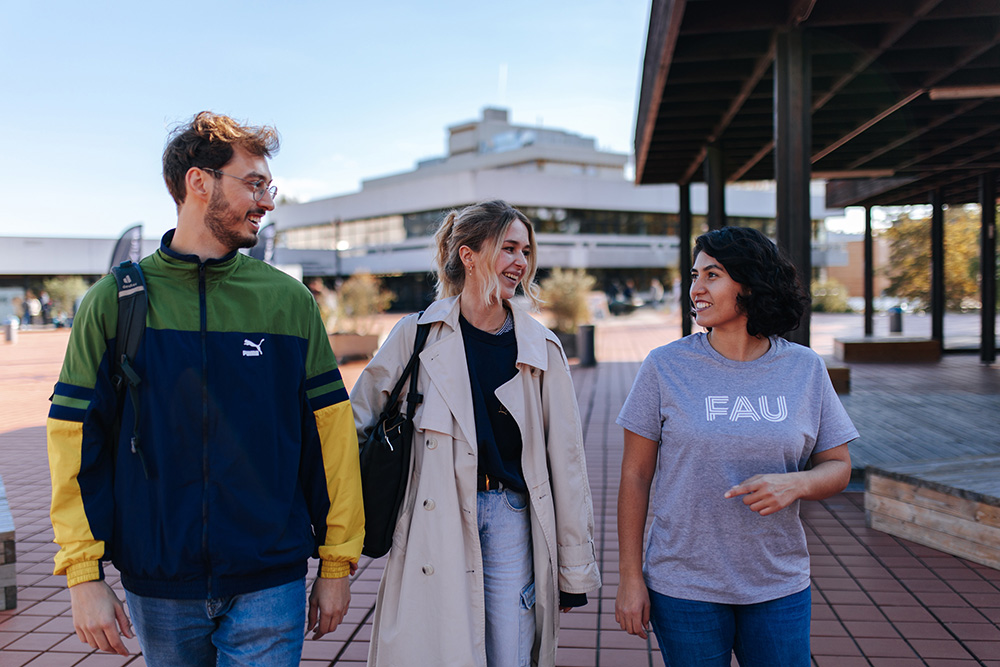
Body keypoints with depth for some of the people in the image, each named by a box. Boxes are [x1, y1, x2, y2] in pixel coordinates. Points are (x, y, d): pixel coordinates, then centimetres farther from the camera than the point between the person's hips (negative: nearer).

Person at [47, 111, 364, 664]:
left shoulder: (288, 300, -1)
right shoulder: (115, 300, -2)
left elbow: (330, 434, 0)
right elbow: (74, 440, -1)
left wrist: (337, 562, 0)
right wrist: (83, 575, -5)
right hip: (157, 586, 1)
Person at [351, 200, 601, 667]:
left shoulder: (542, 348, 4)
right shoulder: (418, 334, -1)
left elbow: (565, 459, 5)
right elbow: (354, 423, 8)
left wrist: (575, 571, 6)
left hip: (512, 519, 2)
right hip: (438, 521, -1)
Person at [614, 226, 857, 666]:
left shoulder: (805, 368, -1)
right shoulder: (666, 366, -6)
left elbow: (837, 467, 5)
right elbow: (635, 475, -4)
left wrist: (795, 485, -18)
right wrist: (630, 576, -5)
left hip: (779, 585, 2)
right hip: (683, 587, -1)